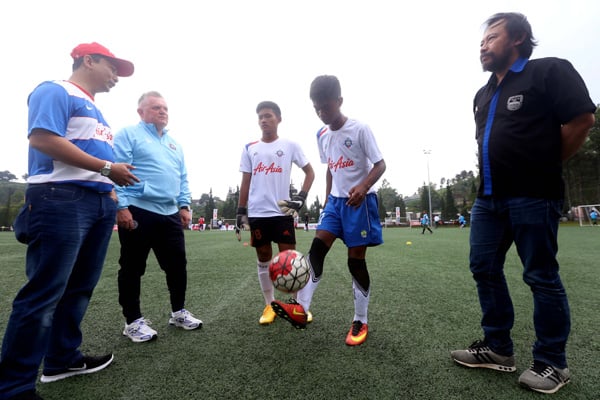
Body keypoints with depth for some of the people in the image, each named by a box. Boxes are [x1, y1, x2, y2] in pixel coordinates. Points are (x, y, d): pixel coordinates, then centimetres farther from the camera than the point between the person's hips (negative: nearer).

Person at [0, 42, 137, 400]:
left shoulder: (93, 107, 26)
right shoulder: (55, 91, -2)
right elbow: (42, 139, -16)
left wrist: (112, 182, 14)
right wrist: (107, 168, -15)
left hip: (99, 201, 10)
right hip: (61, 199, -10)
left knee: (80, 287, 14)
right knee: (45, 292, -6)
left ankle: (63, 358, 29)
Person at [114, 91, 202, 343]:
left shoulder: (174, 144, 21)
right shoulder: (128, 135, 0)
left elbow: (182, 178, 20)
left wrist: (184, 205, 11)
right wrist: (121, 206, -16)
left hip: (170, 214, 7)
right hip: (138, 212, -6)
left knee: (177, 264, 10)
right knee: (132, 268, 5)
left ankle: (178, 312, 26)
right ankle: (133, 321, 19)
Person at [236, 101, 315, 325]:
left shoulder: (290, 145, 3)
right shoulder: (250, 148, 9)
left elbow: (309, 172, 8)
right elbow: (245, 182, 11)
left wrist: (302, 196, -6)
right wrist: (241, 211, 6)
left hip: (282, 212, -2)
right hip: (257, 213, 3)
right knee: (263, 257, 9)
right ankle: (269, 305, 22)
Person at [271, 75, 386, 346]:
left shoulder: (360, 129, -11)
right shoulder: (322, 136, 8)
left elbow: (380, 164, -12)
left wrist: (363, 186, -30)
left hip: (360, 200, -6)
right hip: (336, 200, 6)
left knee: (356, 260, -2)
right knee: (316, 248, -7)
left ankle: (361, 322, 14)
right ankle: (301, 308, -3)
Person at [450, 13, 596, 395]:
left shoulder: (550, 71, -2)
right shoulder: (483, 94, 19)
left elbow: (582, 119, -7)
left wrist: (545, 164, 0)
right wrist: (497, 170, 15)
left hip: (533, 196, -7)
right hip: (489, 197, 8)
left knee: (541, 277, 1)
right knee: (484, 268, 7)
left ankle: (552, 363, 17)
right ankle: (498, 348, 20)